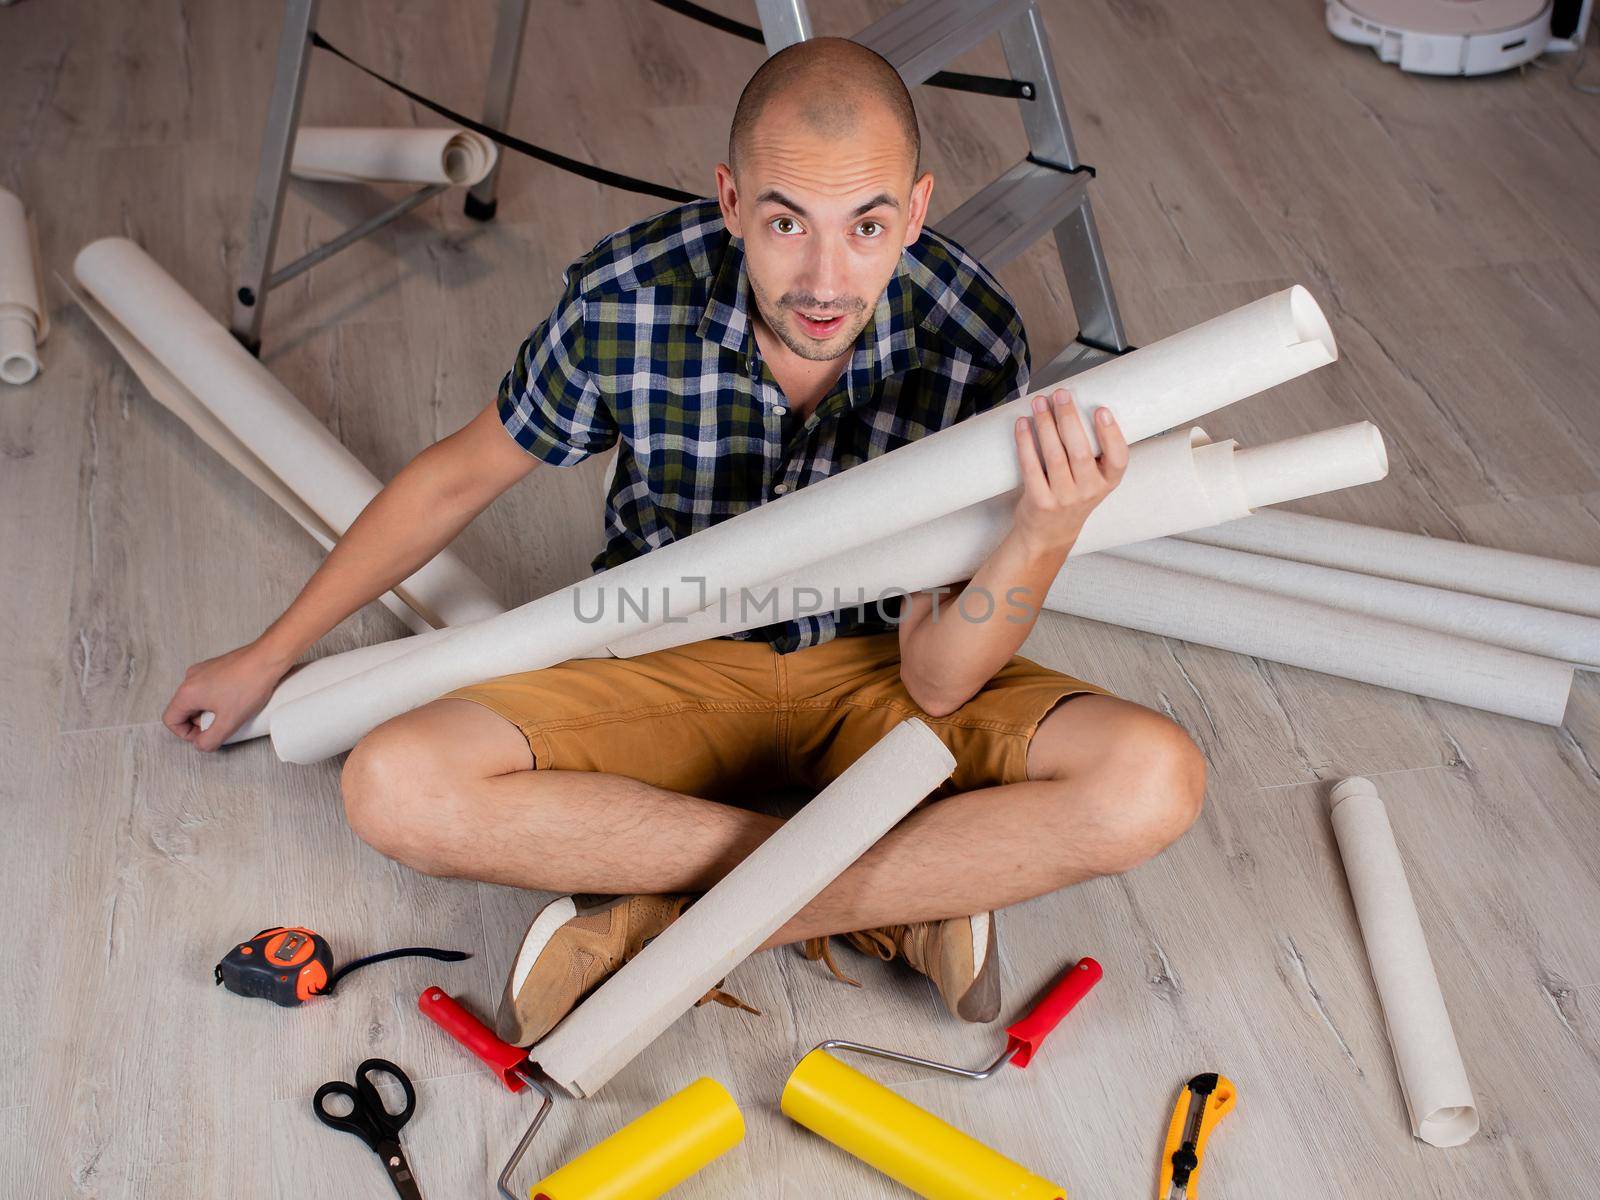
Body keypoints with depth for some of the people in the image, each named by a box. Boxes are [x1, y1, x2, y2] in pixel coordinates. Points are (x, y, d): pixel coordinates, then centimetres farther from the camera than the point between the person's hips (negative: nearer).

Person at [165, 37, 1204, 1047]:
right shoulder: (624, 302, -23)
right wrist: (270, 658, 7)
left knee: (1154, 781, -27)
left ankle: (668, 922, -24)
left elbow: (937, 683, -20)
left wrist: (1049, 529, -41)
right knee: (396, 789, -27)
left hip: (872, 668, 0)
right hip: (670, 662, 1)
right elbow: (457, 478, -3)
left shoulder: (976, 340, -23)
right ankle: (893, 898, -20)